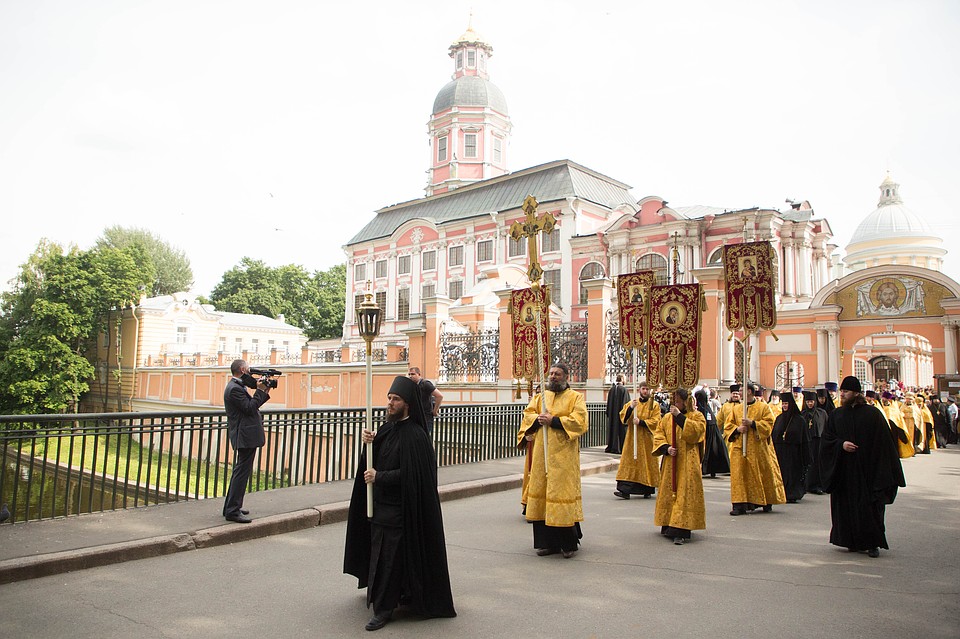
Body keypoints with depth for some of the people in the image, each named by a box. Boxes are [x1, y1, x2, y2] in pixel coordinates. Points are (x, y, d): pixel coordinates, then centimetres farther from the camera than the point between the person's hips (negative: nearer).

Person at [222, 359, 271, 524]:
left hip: (245, 436, 11)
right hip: (245, 436, -11)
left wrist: (264, 392, 9)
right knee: (242, 472, -7)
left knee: (240, 471, 18)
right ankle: (232, 511, -3)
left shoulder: (238, 386, 16)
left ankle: (231, 506, 27)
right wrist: (260, 391, -13)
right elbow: (249, 408, -21)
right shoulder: (235, 388, -17)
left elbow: (252, 405, 17)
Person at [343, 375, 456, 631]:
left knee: (389, 556, -2)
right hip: (382, 505, 8)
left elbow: (409, 475, -22)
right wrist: (369, 443, -9)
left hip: (400, 509, -8)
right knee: (380, 552, 16)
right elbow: (375, 462, 11)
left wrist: (379, 477, -15)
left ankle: (383, 608, 10)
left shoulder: (414, 435, -18)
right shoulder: (388, 428, 8)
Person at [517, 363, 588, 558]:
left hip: (563, 455, -4)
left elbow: (579, 420, -10)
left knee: (563, 492, -6)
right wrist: (538, 418, -11)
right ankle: (548, 542, 14)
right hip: (542, 454, 5)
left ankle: (569, 543, 7)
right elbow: (528, 414, 10)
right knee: (541, 490, 4)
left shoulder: (575, 397, 2)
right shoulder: (541, 396, 16)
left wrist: (553, 421, -15)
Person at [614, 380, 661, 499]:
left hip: (647, 439, -2)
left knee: (647, 463, 2)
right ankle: (625, 490, -8)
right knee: (629, 462, -4)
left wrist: (641, 422, -17)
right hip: (632, 438, 2)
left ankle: (647, 490, 14)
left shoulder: (654, 405, 3)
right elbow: (623, 417, -2)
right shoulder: (631, 403, 10)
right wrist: (630, 408, -17)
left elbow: (655, 421, -7)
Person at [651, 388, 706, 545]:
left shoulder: (696, 416, 1)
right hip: (670, 462, 4)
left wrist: (680, 416, -17)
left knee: (684, 494, -9)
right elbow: (658, 435, 6)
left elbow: (696, 431, -17)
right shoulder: (667, 417, 11)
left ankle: (680, 531, -11)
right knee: (669, 492, 10)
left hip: (688, 463, -4)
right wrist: (666, 448, -11)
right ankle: (668, 524, 24)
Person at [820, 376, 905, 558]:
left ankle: (873, 543, 11)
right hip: (844, 471, 3)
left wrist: (882, 472, -7)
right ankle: (853, 541, 17)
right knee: (847, 507, 5)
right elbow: (826, 440, 6)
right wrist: (841, 444, -14)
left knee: (870, 506, -1)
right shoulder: (836, 415, 6)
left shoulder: (872, 414, -3)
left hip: (867, 469, -3)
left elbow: (883, 442, -3)